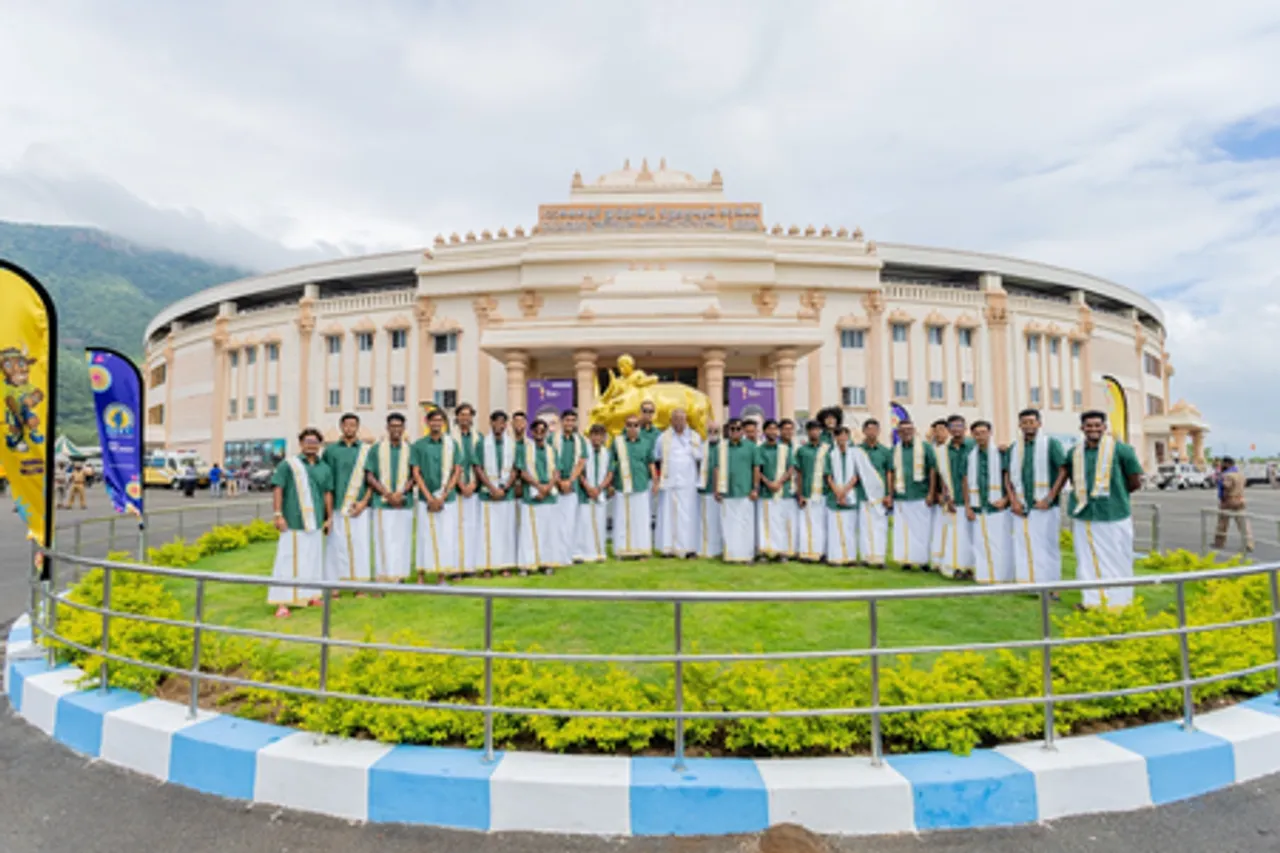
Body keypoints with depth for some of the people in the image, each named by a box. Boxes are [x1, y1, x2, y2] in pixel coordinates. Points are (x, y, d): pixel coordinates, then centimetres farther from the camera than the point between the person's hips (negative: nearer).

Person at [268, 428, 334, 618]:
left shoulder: (324, 468, 12)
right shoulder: (288, 464, 0)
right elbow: (277, 489, -4)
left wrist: (329, 518, 14)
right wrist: (278, 515, -11)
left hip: (315, 523, 5)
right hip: (293, 523, -4)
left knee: (313, 559, 9)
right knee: (288, 560, -5)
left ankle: (310, 595, 20)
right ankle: (283, 602, -2)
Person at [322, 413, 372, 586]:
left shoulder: (366, 450, 7)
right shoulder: (330, 450, 10)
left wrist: (364, 502, -6)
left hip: (359, 506, 0)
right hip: (336, 506, 1)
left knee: (359, 543, 0)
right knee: (336, 544, 0)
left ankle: (359, 583, 7)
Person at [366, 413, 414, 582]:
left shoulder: (410, 450, 8)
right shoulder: (376, 449, 6)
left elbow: (414, 476, 5)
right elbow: (369, 476, 2)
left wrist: (400, 493, -11)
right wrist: (387, 494, -10)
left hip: (404, 503, 1)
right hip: (382, 503, -1)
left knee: (402, 541, 3)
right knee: (384, 541, -3)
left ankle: (399, 575, 10)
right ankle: (384, 577, 1)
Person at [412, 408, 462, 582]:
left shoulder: (452, 444, 6)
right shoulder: (418, 445, 5)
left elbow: (457, 471, 3)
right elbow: (416, 473, 1)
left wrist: (442, 497, -6)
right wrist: (430, 498, -8)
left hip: (448, 499, 1)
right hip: (426, 499, 0)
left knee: (447, 537, 0)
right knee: (426, 536, 2)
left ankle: (442, 576, 8)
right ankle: (421, 576, 11)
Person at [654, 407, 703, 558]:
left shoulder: (695, 437, 8)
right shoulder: (663, 438, 6)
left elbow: (700, 459, 12)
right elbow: (656, 458, 10)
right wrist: (658, 477, 2)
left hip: (688, 483, 0)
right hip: (669, 483, 0)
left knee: (688, 515, -2)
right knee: (669, 514, -1)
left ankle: (687, 547, 3)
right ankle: (668, 547, 3)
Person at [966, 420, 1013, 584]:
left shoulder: (1001, 453, -1)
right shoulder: (970, 456, 9)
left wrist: (1005, 499, -10)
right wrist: (967, 507, 6)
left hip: (998, 508, -3)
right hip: (978, 510, 3)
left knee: (1001, 544, -1)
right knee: (980, 545, 6)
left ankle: (1002, 577, 9)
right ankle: (984, 577, 15)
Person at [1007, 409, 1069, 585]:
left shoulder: (1051, 444, 0)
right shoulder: (1014, 448, 11)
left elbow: (1063, 472, -6)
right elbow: (1008, 476, 12)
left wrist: (1049, 499, -12)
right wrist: (1013, 501, 0)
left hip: (1044, 507, -4)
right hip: (1021, 508, 4)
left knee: (1047, 547, -1)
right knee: (1023, 547, 6)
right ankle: (1027, 581, 14)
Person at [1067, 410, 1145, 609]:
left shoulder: (1120, 450, -7)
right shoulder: (1075, 453, 4)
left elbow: (1135, 483, 1)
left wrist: (1113, 494, 9)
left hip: (1112, 517, -3)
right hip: (1084, 517, 3)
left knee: (1115, 560, 7)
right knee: (1088, 560, 9)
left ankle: (1118, 600, 21)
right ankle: (1092, 599, 20)